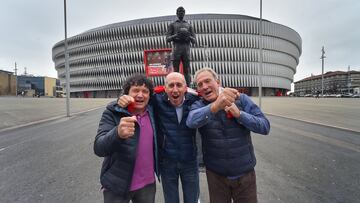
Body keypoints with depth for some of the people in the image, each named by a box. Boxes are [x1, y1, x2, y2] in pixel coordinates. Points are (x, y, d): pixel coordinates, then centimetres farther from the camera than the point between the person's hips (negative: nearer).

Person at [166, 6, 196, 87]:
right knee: (175, 70, -6)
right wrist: (176, 35, -12)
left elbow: (194, 41, 15)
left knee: (187, 70, -5)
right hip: (176, 49, -1)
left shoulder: (189, 25, 22)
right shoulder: (172, 25, 18)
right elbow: (167, 39, 6)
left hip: (186, 49, 1)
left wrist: (189, 36, -7)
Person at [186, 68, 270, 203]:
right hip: (215, 174, 0)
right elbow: (191, 121, -31)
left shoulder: (241, 99, -7)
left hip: (245, 172, 0)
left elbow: (265, 127, -9)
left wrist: (239, 114, -24)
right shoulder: (198, 106, -8)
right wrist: (215, 106, -49)